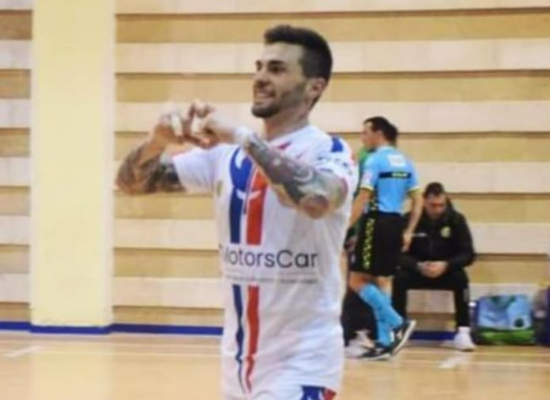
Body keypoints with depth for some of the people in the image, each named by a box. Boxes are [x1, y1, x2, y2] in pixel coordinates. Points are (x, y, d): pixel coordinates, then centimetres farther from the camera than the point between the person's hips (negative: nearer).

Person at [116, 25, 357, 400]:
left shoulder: (330, 152, -12)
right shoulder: (226, 152, 6)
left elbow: (316, 199, -36)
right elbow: (132, 182, 5)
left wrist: (243, 135, -31)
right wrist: (158, 139, -16)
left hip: (301, 359, -7)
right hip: (239, 354, 7)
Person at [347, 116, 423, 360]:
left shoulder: (374, 160, -10)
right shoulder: (404, 162, 14)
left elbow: (363, 198, -16)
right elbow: (418, 201, 14)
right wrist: (409, 232, 17)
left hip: (377, 223, -8)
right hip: (395, 224, 8)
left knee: (357, 280, -3)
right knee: (382, 282, 12)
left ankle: (398, 324, -11)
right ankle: (384, 342, 10)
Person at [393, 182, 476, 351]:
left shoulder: (456, 220, -10)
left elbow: (468, 254, -12)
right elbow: (399, 254, -13)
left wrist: (445, 265, -30)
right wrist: (418, 266, -33)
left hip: (446, 271, 0)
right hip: (417, 271, 0)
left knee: (461, 278, -32)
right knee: (400, 277, -29)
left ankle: (463, 332, -28)